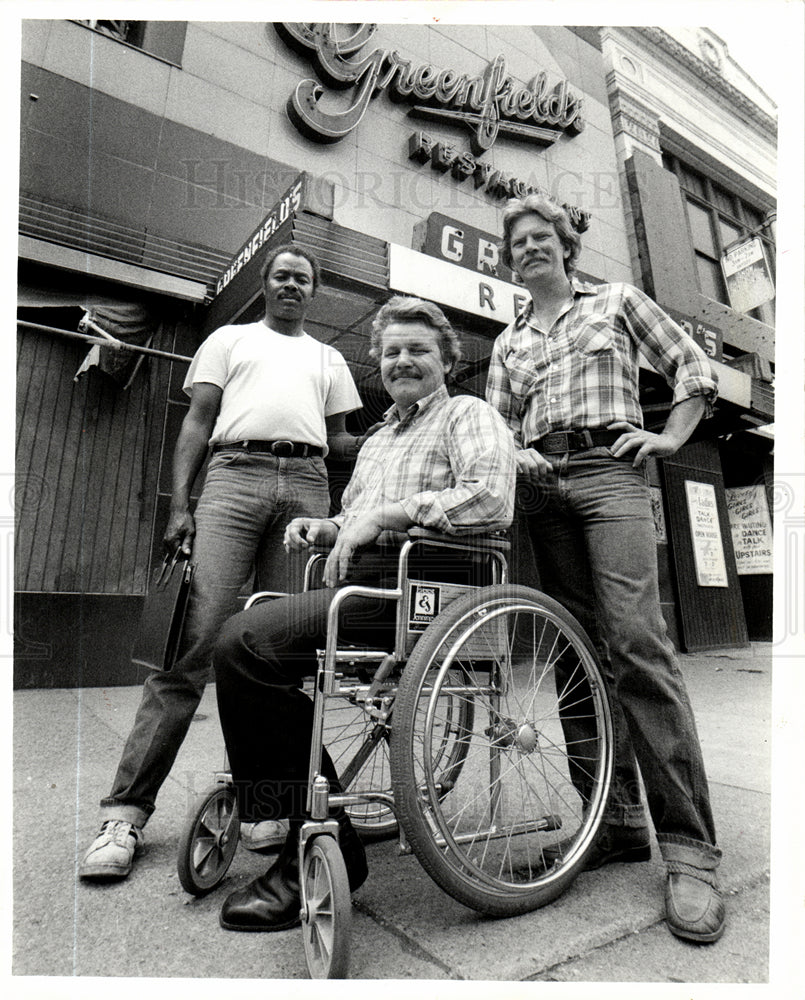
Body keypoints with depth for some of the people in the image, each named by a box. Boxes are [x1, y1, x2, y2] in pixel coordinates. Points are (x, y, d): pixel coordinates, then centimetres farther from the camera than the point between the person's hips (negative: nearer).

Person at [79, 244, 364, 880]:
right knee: (193, 636, -13)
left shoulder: (329, 359, 29)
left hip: (308, 485, 2)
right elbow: (198, 421, 12)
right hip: (236, 475, -2)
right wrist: (179, 503, -1)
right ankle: (128, 809, -4)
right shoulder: (229, 339, 23)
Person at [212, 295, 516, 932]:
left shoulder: (469, 414, 6)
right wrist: (327, 528, 11)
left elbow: (492, 498, -14)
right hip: (363, 579, 9)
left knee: (247, 645, -23)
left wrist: (385, 513, -15)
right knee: (241, 633, -8)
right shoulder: (378, 438, 32)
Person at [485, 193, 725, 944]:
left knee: (636, 643, -19)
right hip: (542, 483, 4)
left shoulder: (617, 301, 18)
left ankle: (688, 844, -12)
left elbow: (694, 369, 16)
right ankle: (618, 821, 8)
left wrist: (669, 438, 3)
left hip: (608, 469, -3)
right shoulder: (508, 344, 24)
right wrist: (511, 458, -2)